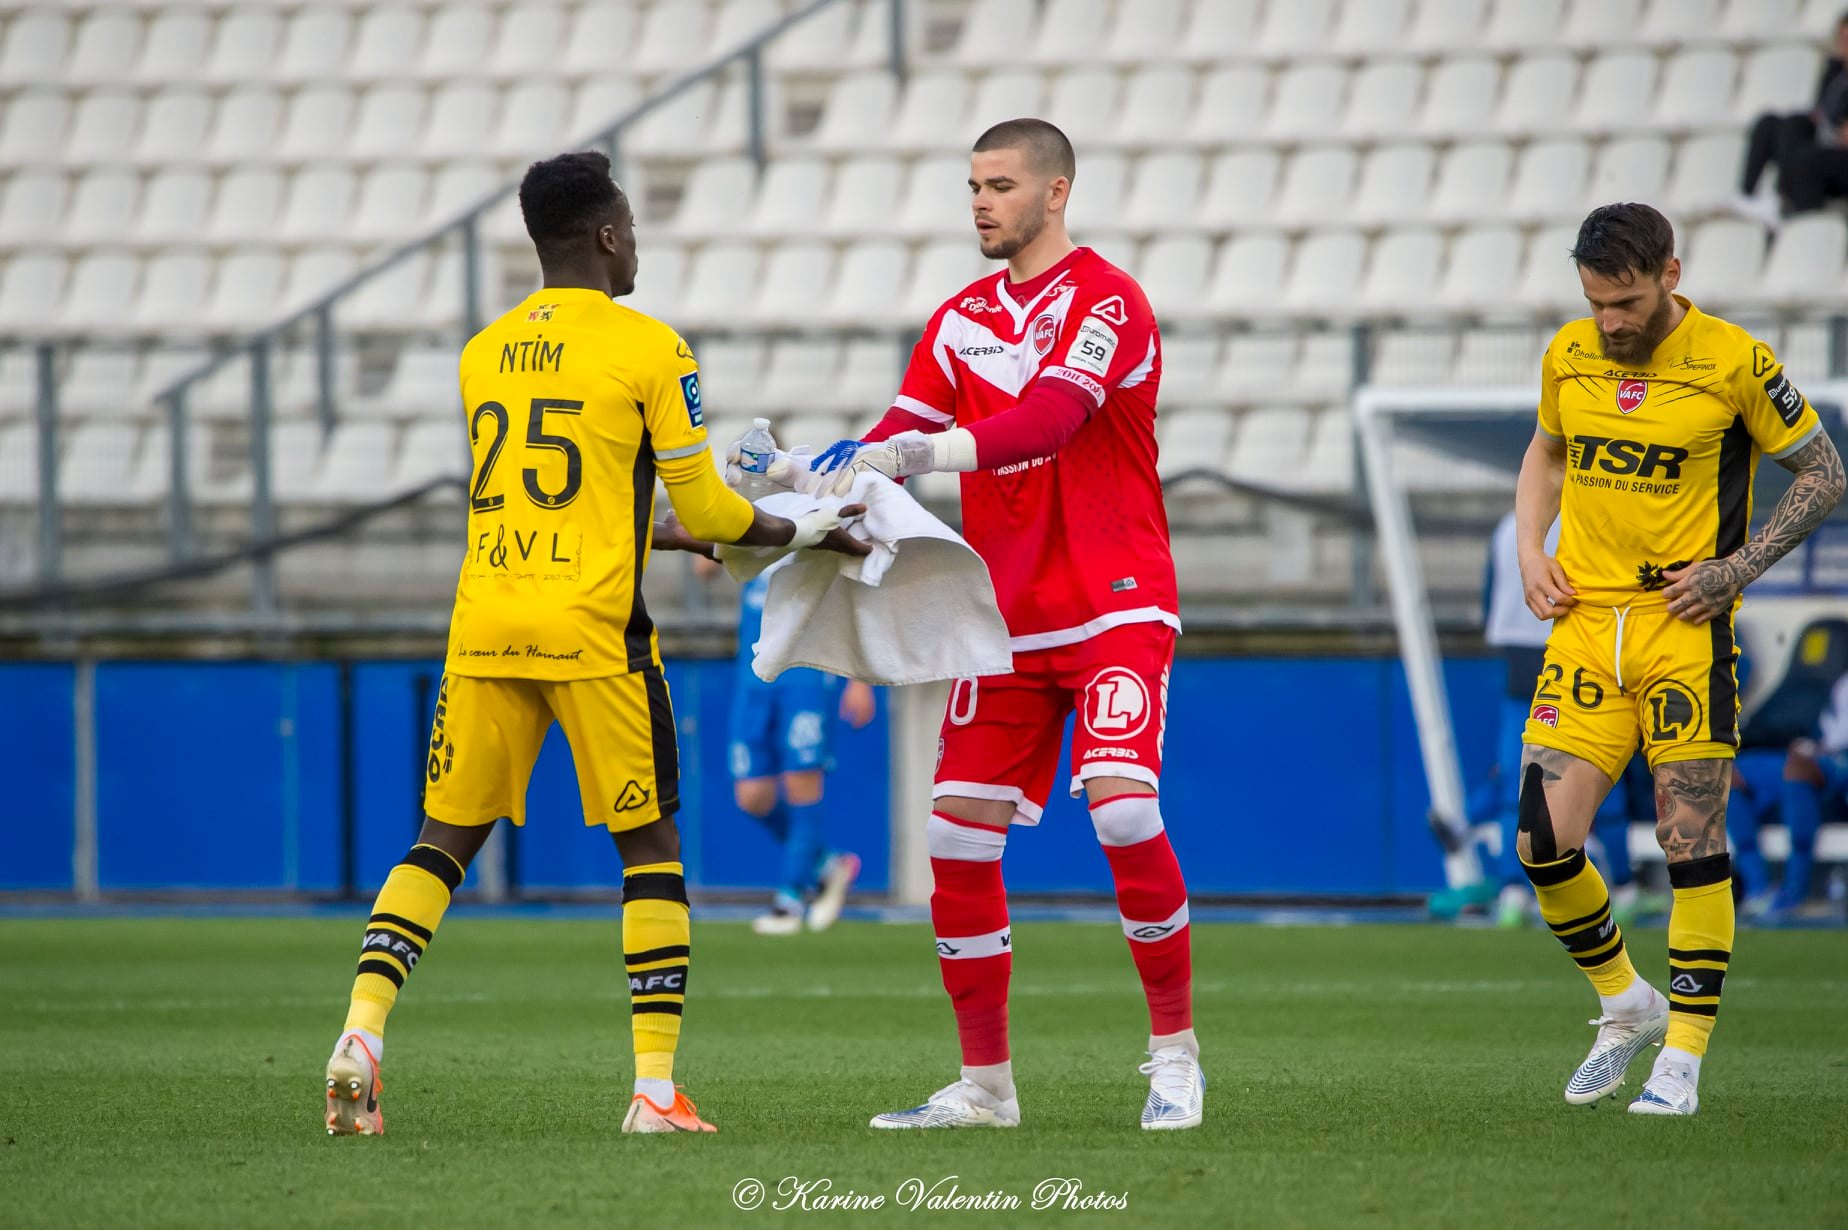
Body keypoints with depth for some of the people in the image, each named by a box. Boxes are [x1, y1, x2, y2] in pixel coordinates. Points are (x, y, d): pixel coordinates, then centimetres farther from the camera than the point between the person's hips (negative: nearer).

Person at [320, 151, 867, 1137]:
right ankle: (655, 1088, 2)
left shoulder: (483, 352, 13)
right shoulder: (647, 349, -3)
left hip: (484, 628, 4)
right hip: (591, 628, -4)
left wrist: (666, 535, 32)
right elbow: (705, 509, 0)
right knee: (649, 850, 6)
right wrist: (808, 532, 18)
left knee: (443, 841, 10)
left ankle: (361, 1032, -8)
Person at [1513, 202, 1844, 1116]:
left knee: (1692, 844, -4)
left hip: (1685, 629, -4)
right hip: (1586, 622, 4)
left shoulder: (1734, 363, -8)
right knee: (1544, 843, -5)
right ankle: (1625, 1004, 19)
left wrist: (1739, 569, -9)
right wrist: (1530, 553, 8)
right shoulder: (1570, 356, 5)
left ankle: (1683, 1057, 7)